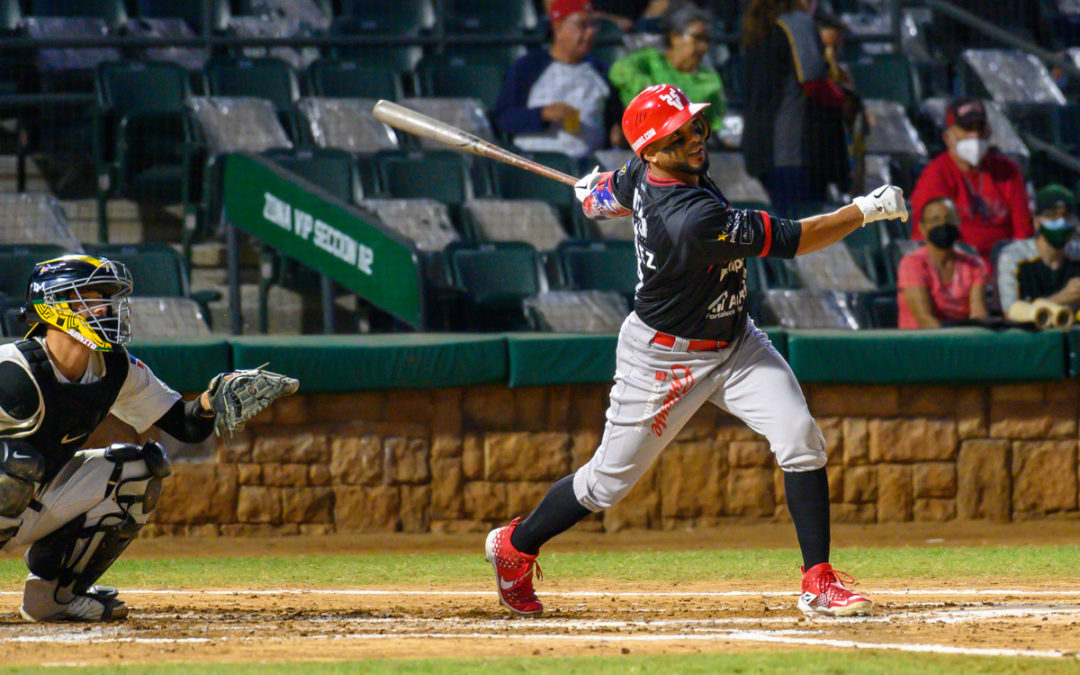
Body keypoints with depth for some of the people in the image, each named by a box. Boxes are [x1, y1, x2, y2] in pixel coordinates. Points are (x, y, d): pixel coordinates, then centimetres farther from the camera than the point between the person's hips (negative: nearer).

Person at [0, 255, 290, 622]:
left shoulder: (117, 370, -2)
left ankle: (53, 591, 3)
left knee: (139, 467, -2)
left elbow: (185, 426, 0)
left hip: (40, 502, 8)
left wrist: (209, 402, -20)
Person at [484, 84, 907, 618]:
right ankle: (514, 547, 33)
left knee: (800, 439, -11)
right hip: (664, 358, -8)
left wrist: (595, 193, 37)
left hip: (734, 342, 8)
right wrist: (866, 211, -29)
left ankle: (818, 583, -7)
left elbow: (611, 195, 13)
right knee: (610, 479, 7)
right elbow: (790, 240, -33)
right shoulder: (692, 219, -36)